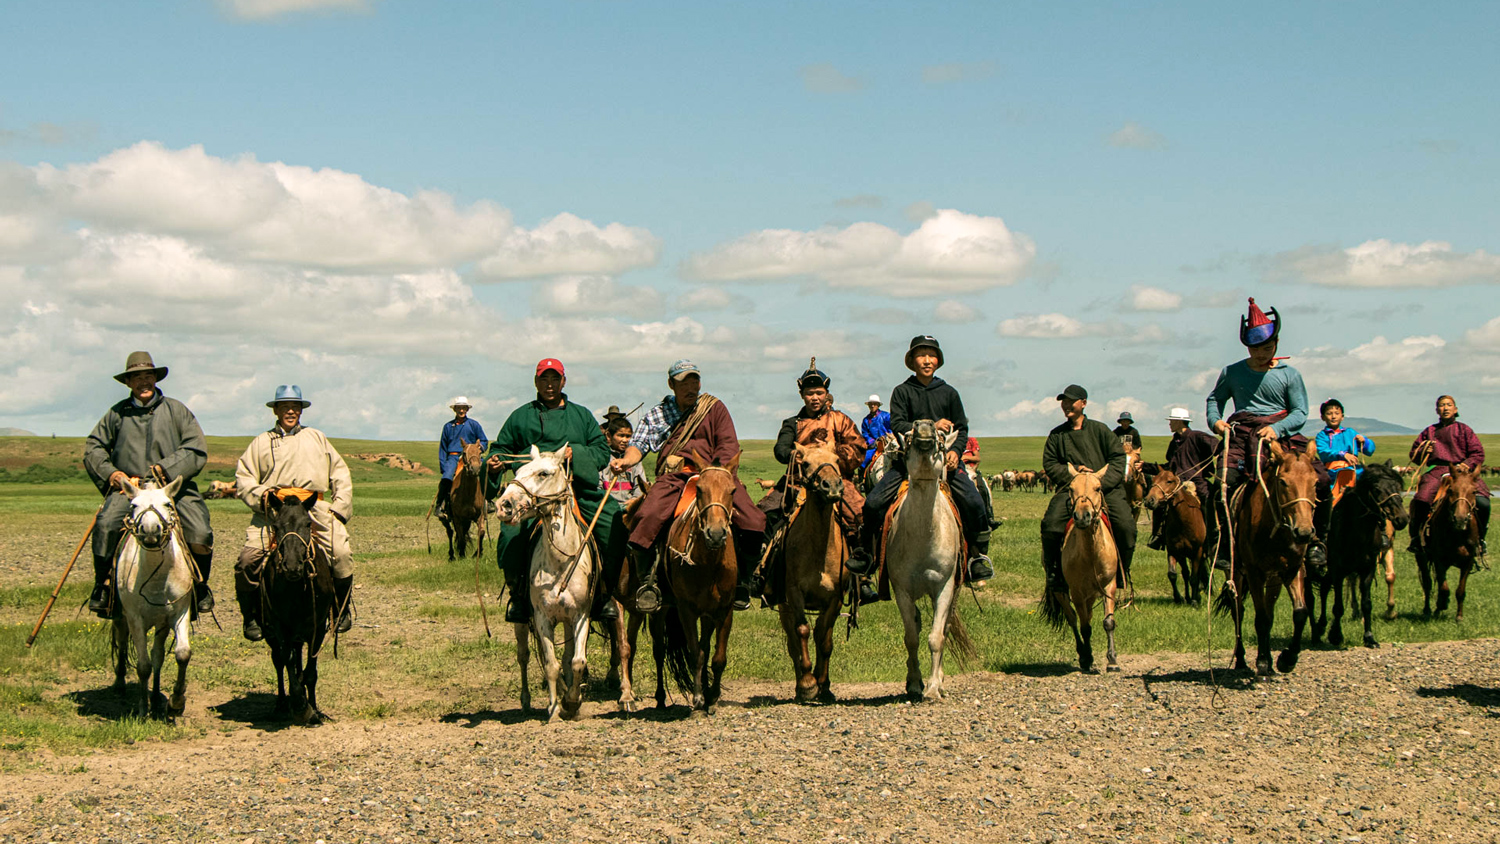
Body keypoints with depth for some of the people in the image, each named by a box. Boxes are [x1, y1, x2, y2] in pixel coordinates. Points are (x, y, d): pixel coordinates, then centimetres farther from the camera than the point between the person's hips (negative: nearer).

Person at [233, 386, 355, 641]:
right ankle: (252, 617, -1)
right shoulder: (262, 442, 20)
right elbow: (243, 477, 14)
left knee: (341, 555, -21)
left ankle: (343, 608, 2)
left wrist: (339, 506, 7)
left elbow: (340, 474, 21)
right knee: (247, 560, -20)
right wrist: (259, 494, -7)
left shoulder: (317, 439, 24)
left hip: (314, 509, 1)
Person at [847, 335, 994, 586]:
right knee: (873, 502, -17)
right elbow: (897, 425, -5)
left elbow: (962, 429, 11)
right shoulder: (902, 392, 5)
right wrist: (931, 427, -14)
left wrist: (955, 450, -8)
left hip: (943, 460, 1)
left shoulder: (949, 393, 11)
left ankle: (975, 554, 4)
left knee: (974, 503, -19)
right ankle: (867, 551, 6)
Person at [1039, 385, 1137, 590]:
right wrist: (1072, 471, -7)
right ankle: (1054, 572, -4)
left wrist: (1103, 481, -10)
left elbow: (1118, 457, 5)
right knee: (1050, 525, -25)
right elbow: (1049, 464, 12)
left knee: (1126, 526, -23)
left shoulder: (1099, 429, 9)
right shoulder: (1057, 435, 15)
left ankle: (1123, 572, 0)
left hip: (1106, 487, -1)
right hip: (1070, 487, 1)